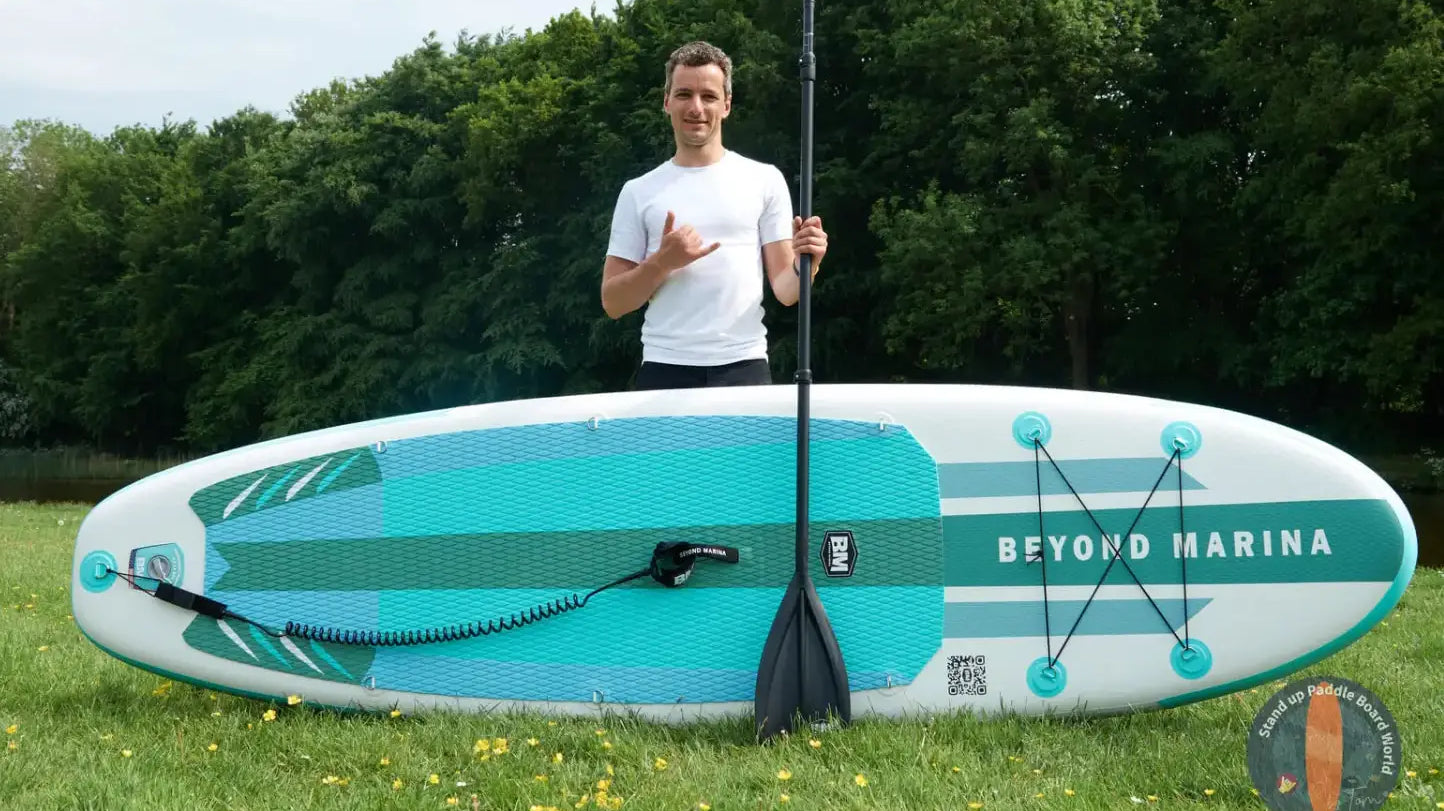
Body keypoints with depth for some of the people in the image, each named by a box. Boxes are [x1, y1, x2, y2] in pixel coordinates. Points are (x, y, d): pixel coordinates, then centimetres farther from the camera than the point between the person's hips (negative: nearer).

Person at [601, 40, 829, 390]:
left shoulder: (765, 179, 7)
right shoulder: (638, 192, 8)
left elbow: (784, 289, 4)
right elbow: (612, 303, 5)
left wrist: (804, 267, -17)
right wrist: (663, 262, -11)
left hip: (744, 368, 0)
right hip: (664, 370, 0)